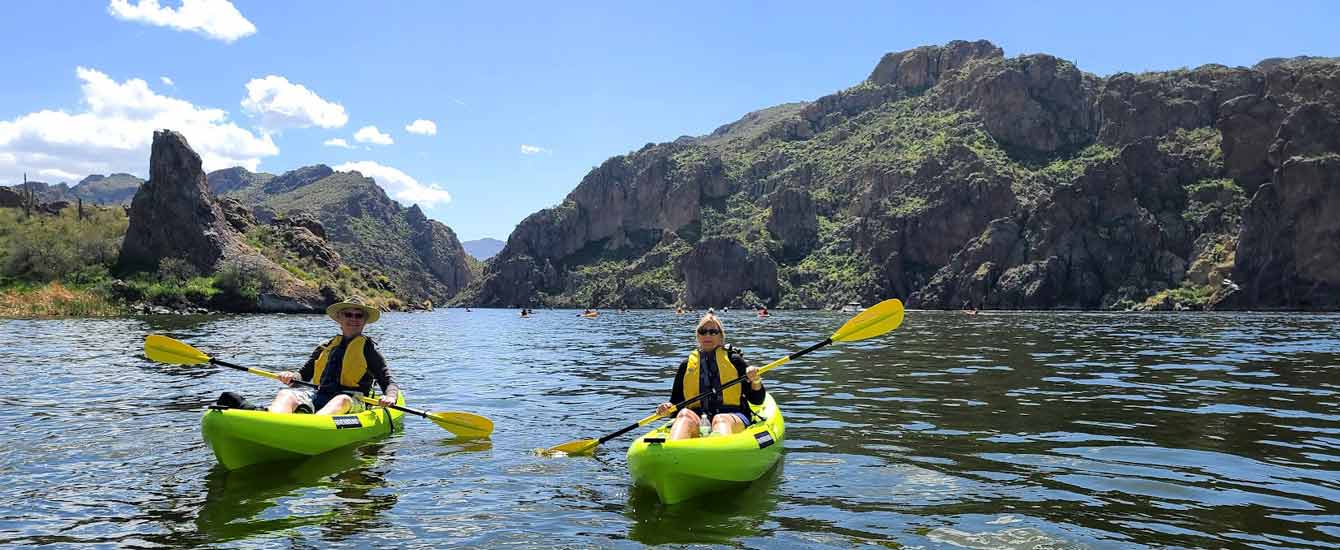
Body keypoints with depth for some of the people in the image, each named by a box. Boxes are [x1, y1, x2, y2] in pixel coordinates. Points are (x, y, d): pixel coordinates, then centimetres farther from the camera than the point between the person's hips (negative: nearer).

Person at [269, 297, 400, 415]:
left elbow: (389, 382, 9)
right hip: (319, 395, 4)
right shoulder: (325, 347, 25)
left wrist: (390, 398, -13)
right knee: (285, 394, -23)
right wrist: (291, 376, 1)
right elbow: (304, 374, 25)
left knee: (342, 400, -38)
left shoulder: (368, 348, 14)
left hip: (352, 402, -4)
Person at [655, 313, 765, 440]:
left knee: (720, 419, -37)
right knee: (685, 414, -32)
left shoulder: (734, 360, 14)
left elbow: (758, 401, 11)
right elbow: (676, 402, 21)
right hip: (698, 417, 2)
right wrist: (668, 408, -1)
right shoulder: (686, 365, 19)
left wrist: (755, 381, -8)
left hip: (732, 416, -1)